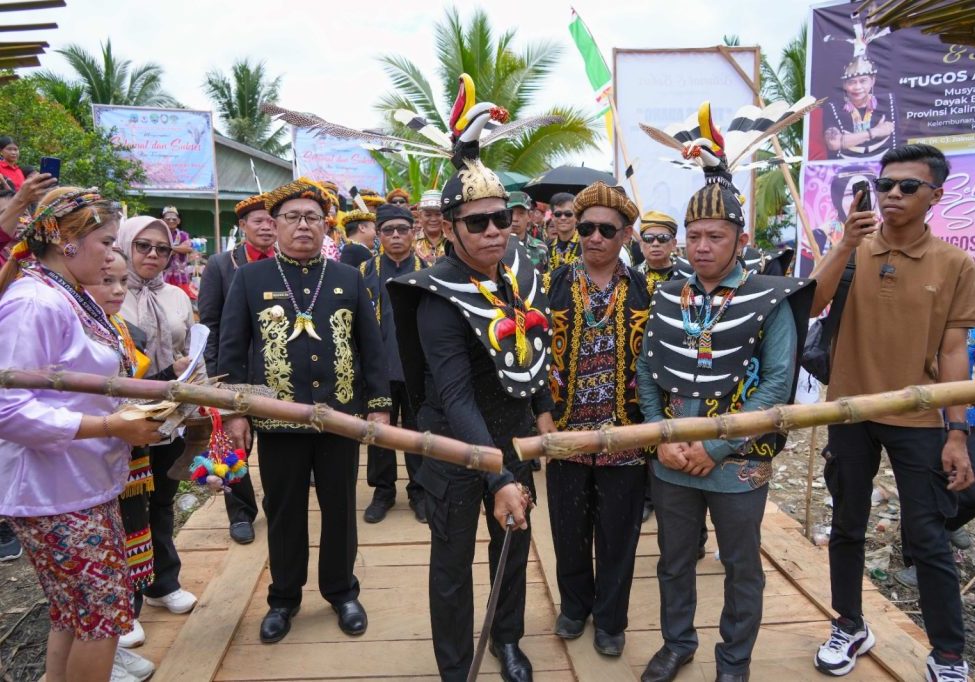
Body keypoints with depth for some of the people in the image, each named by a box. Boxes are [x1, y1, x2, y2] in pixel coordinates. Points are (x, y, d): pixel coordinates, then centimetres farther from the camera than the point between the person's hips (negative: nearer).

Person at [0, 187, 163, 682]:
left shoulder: (73, 298, 10)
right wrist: (116, 426, -22)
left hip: (89, 485, 9)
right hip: (55, 494, -9)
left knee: (73, 615, 19)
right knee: (103, 615, 1)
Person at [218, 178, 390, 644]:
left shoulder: (350, 279, 5)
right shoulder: (250, 278, 2)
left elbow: (372, 347, 5)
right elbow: (231, 349, 1)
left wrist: (379, 405, 1)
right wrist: (234, 409, -5)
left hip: (342, 416, 1)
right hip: (277, 418, -1)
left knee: (340, 510, 13)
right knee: (284, 513, 12)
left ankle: (342, 590, 32)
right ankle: (283, 597, 31)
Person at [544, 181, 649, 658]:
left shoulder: (646, 290, 1)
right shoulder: (553, 285, 1)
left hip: (625, 431, 0)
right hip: (565, 429, 1)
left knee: (617, 533, 11)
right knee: (568, 528, 14)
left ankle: (610, 619, 31)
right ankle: (574, 604, 38)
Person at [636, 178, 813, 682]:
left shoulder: (770, 300, -8)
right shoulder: (666, 297, 3)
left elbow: (778, 383, -13)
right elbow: (646, 371, 5)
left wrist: (716, 448, -17)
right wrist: (660, 437, -9)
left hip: (738, 462, -3)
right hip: (672, 460, 4)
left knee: (741, 568, 14)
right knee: (673, 561, 18)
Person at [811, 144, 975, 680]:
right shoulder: (852, 252, 1)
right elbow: (811, 305, -15)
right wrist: (846, 244, -25)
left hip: (918, 421, -2)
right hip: (850, 413, 2)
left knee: (926, 539, 4)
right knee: (847, 527, 13)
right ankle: (850, 628, 32)